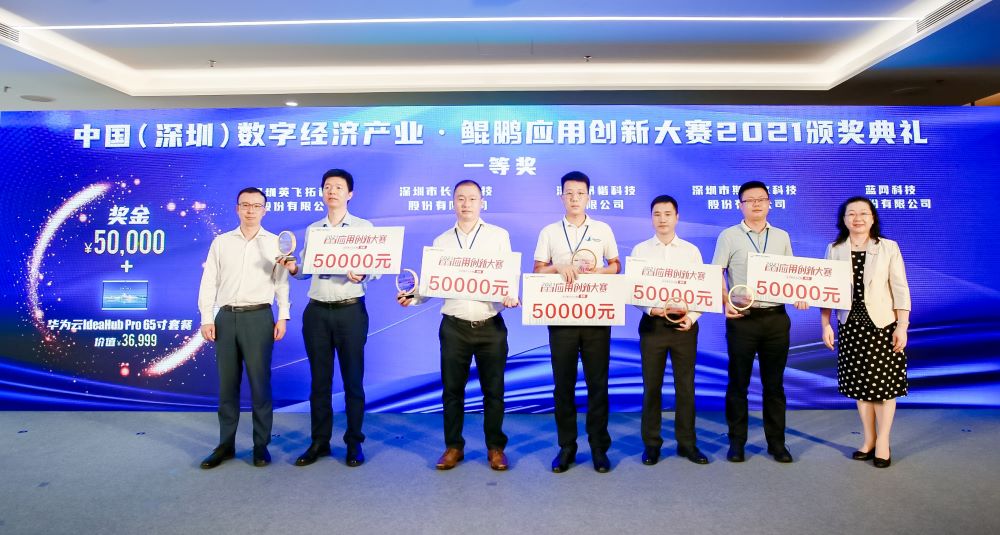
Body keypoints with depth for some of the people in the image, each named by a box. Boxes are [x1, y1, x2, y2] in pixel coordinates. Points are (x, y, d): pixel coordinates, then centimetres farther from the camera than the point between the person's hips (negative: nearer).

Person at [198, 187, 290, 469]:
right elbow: (209, 282, 8)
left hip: (258, 317, -2)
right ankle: (225, 444, 18)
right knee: (227, 383, 8)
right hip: (226, 317, 3)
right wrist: (206, 319, 1)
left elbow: (282, 282, 2)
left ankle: (261, 444, 10)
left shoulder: (275, 243, 6)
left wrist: (282, 317, -6)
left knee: (259, 382, 0)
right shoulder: (221, 242, 11)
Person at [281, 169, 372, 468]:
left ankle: (354, 442, 16)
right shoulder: (312, 229, 13)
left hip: (350, 310, -3)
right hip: (316, 311, 4)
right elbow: (306, 271, 14)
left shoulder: (364, 227, 2)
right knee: (319, 379, 10)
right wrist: (293, 269, -6)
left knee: (353, 378, 3)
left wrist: (361, 275, -23)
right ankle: (320, 441, 22)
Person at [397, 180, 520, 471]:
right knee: (452, 389, 8)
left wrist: (510, 296, -19)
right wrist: (413, 297, -9)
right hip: (454, 326, 2)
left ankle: (495, 447, 22)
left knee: (493, 389, 6)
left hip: (491, 326, -1)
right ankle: (453, 446, 24)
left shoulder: (499, 235, 5)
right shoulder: (441, 241, 10)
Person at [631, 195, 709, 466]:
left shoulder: (691, 251, 5)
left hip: (684, 324, 1)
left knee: (685, 386, 8)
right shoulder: (640, 250, 3)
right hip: (652, 324, -1)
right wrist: (650, 309, -17)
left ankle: (687, 443, 20)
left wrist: (692, 317, -11)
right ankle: (651, 444, 17)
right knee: (651, 386, 5)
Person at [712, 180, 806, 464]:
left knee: (774, 382, 10)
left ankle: (776, 441, 21)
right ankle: (737, 441, 16)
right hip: (742, 318, -3)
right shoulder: (729, 236, 1)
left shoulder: (782, 237, 12)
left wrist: (798, 296, -3)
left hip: (776, 317, 3)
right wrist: (726, 302, -18)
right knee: (738, 382, 5)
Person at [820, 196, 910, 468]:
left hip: (883, 325, -2)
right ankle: (868, 439, 22)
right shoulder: (834, 250, 4)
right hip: (850, 326, 2)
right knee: (859, 383, 8)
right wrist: (825, 325, -1)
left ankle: (883, 442, 15)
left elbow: (900, 289, -3)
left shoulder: (889, 248, -1)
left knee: (884, 383, 2)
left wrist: (902, 326, -8)